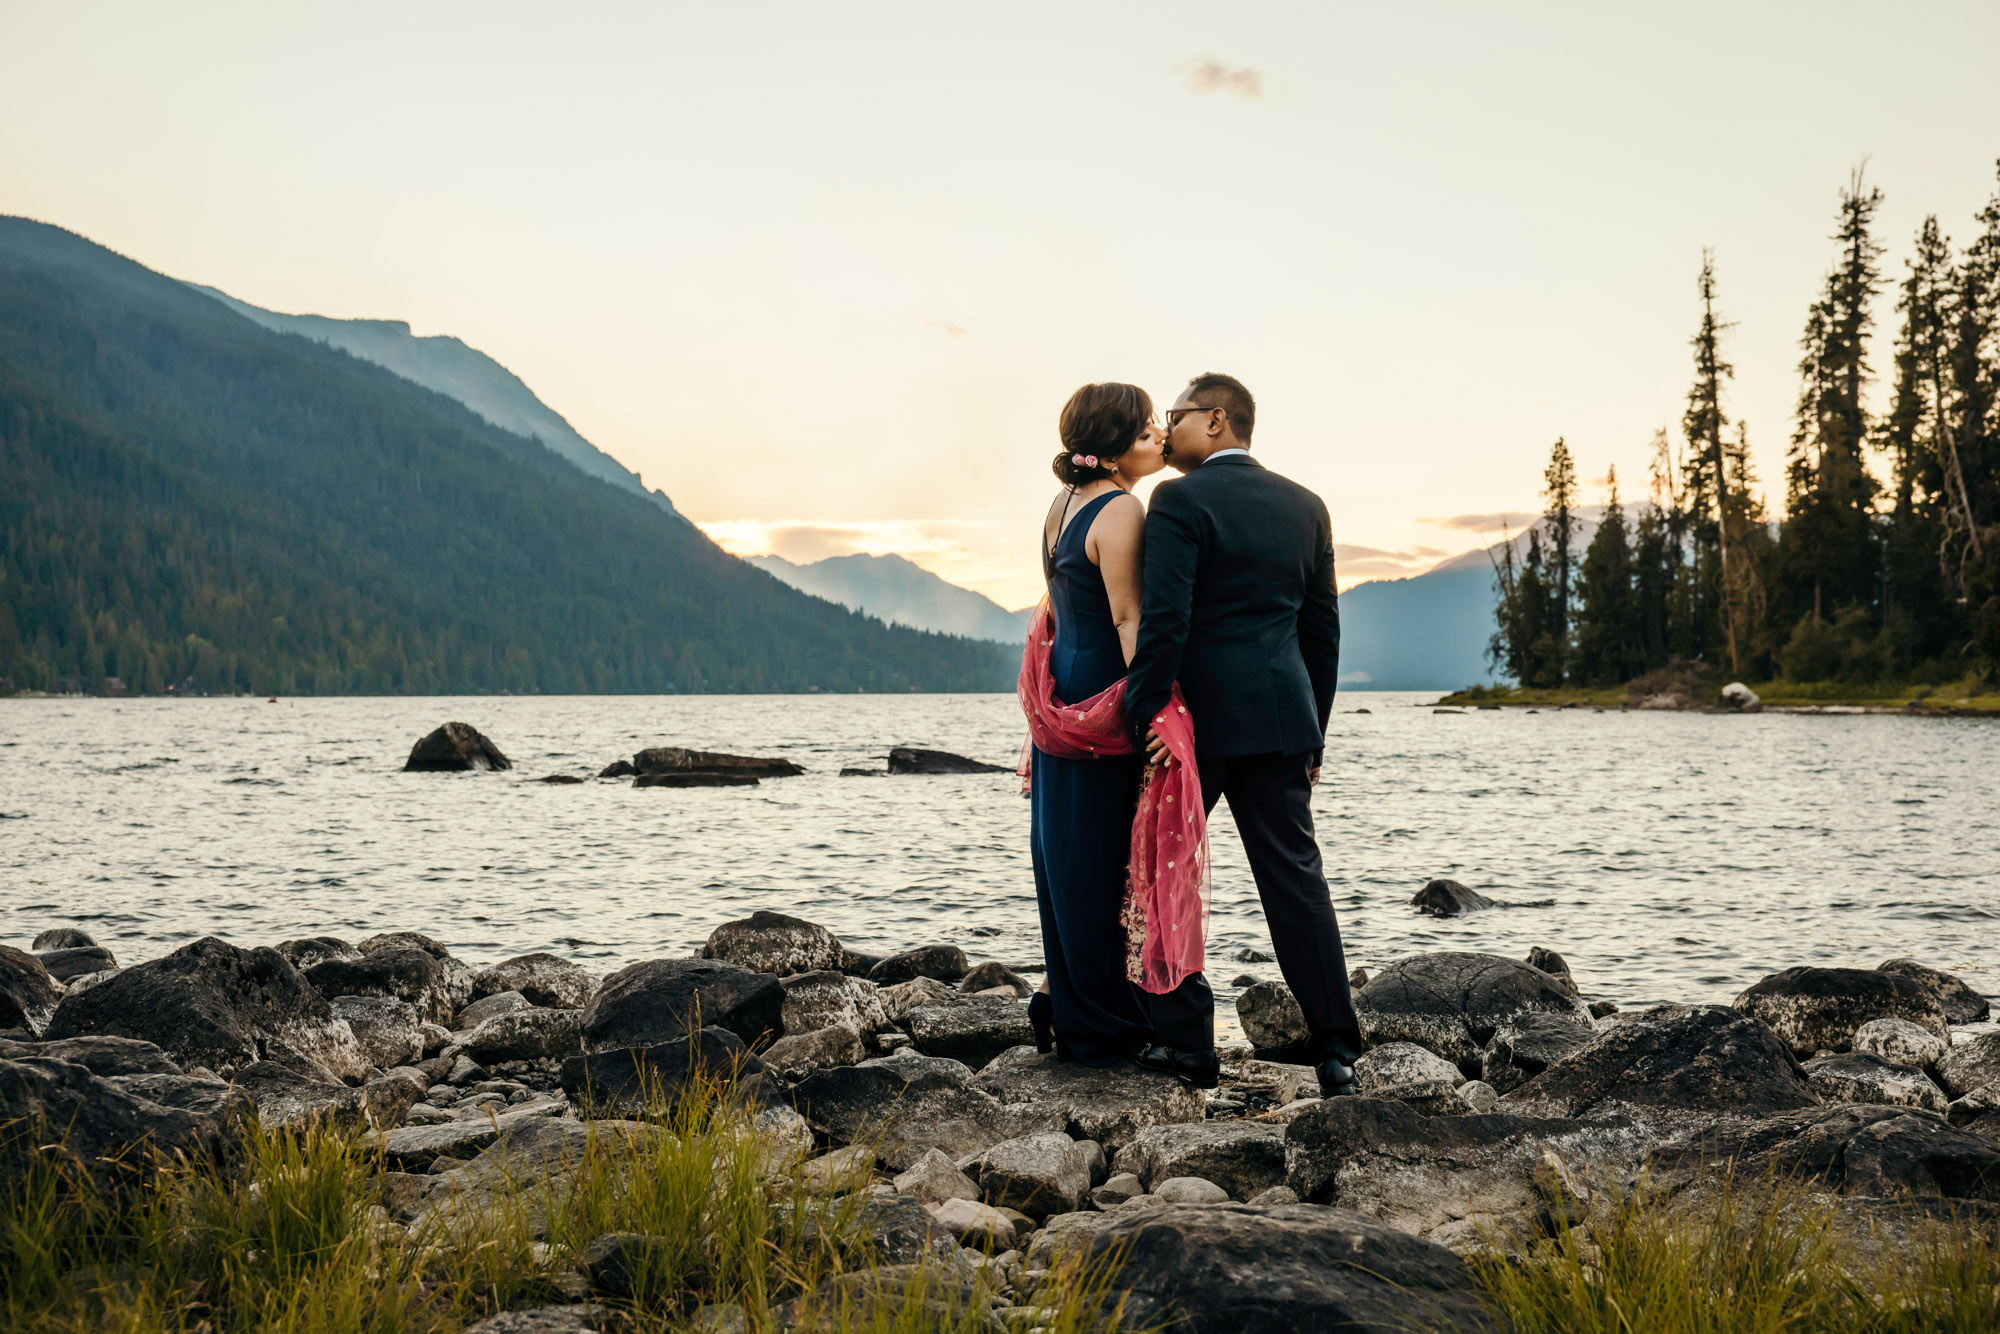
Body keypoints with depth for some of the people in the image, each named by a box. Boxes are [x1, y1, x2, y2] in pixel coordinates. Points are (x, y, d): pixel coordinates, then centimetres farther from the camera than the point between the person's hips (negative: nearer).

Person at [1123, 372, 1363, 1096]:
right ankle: (1335, 1051, 6)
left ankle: (1184, 1037, 11)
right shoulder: (1305, 506, 11)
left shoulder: (1180, 500, -8)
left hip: (1198, 715, -5)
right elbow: (1322, 627, 13)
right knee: (1295, 878, 7)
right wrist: (1313, 731, 19)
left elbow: (1164, 618, -17)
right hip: (1281, 717, 5)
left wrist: (1143, 714, -15)